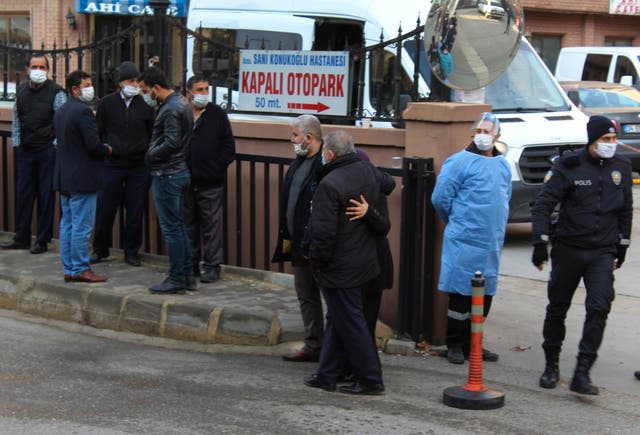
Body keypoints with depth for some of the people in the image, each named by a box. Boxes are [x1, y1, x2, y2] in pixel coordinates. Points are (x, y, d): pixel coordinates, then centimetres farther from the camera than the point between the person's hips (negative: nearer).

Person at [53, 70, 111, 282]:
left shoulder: (60, 111, 13)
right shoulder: (83, 111, -17)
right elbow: (93, 144, -22)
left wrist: (101, 148, 16)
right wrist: (107, 150, -1)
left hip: (64, 177, 10)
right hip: (82, 179, -10)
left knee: (67, 224, 12)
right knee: (82, 226, -4)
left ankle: (68, 269, 17)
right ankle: (80, 269, 0)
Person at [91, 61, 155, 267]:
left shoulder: (146, 105, 3)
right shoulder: (106, 103, 3)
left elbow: (153, 134, 10)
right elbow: (98, 133, 9)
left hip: (140, 166, 0)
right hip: (112, 164, 0)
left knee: (135, 211, 4)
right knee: (105, 209, 3)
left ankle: (131, 252, 16)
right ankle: (100, 249, 19)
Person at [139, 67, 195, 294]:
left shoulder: (170, 109, -18)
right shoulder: (181, 103, 14)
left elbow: (171, 143, -24)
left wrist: (150, 156, -9)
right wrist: (153, 154, 12)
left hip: (167, 174, -10)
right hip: (180, 171, 10)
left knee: (171, 228, -4)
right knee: (178, 225, 15)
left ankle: (176, 279, 2)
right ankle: (187, 275, 19)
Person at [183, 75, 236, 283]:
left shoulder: (218, 115, 2)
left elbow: (229, 147, 4)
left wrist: (217, 167, -5)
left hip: (210, 182, -2)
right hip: (185, 181, 3)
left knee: (211, 224, -1)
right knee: (188, 224, 11)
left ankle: (212, 266, 4)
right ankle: (191, 264, 21)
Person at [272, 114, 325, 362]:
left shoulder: (326, 164, -18)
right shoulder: (300, 161, 13)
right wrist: (287, 237, 16)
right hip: (300, 243, 10)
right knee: (306, 295, 15)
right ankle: (313, 347, 24)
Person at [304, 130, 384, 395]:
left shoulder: (330, 184, -22)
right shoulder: (369, 172, 3)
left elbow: (324, 231, -23)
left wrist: (317, 261, -9)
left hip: (340, 268, -9)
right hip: (365, 261, 9)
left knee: (349, 322, 1)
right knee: (337, 319, 17)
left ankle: (371, 380, 7)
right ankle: (326, 375, 26)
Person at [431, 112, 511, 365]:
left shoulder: (503, 165, 12)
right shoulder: (460, 161, -9)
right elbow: (440, 198, -7)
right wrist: (457, 222, 5)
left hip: (492, 243, 6)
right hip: (464, 241, -6)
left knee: (485, 295, 11)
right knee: (461, 293, -1)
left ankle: (471, 343, 22)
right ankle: (455, 345, 10)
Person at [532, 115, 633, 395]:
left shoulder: (621, 167, 5)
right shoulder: (569, 165, -7)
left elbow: (626, 209, 17)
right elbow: (544, 204, -8)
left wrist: (622, 245, 18)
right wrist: (540, 243, -14)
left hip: (603, 253, 2)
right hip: (567, 249, -2)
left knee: (599, 307, -14)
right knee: (557, 308, 9)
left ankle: (581, 374, -12)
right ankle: (551, 366, 26)